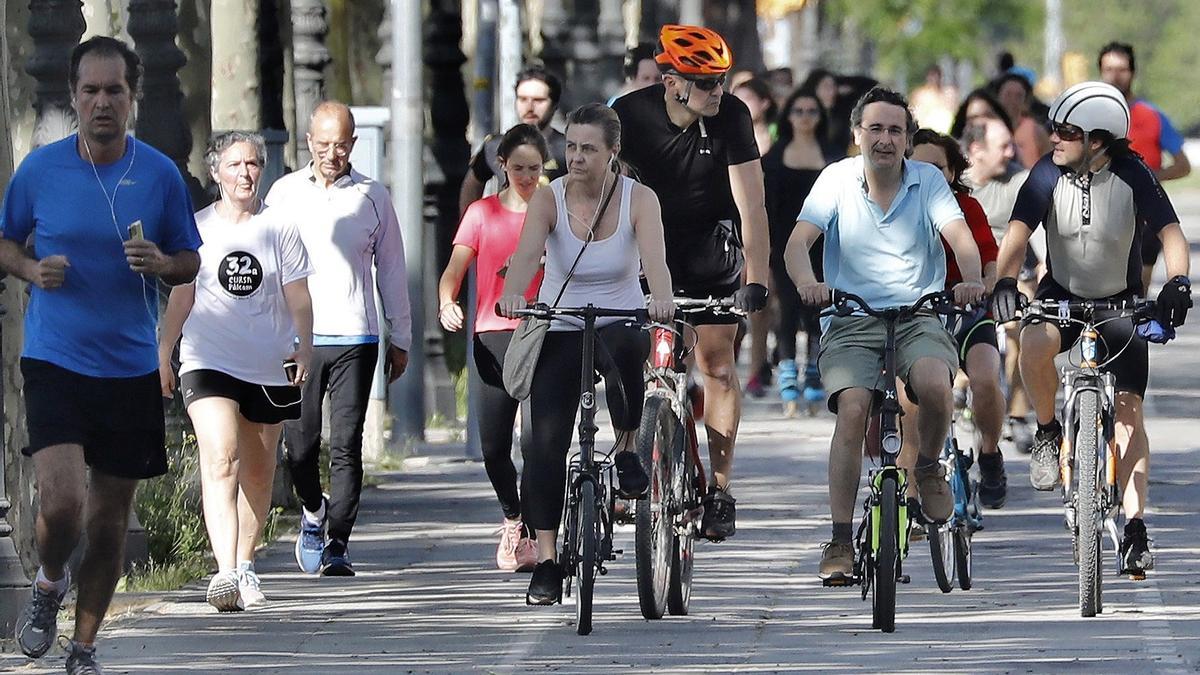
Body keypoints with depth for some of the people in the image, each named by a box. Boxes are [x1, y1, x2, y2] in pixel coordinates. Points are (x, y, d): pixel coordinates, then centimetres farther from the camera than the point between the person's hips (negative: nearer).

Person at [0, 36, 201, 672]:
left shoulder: (160, 174, 0)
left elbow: (190, 262, 9)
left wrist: (161, 263, -13)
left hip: (131, 370, 2)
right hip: (54, 362, -2)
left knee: (110, 520, 7)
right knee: (61, 503, -19)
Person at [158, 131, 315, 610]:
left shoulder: (278, 229, 6)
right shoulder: (198, 228, 7)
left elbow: (298, 296, 6)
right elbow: (182, 295, 12)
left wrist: (304, 345, -8)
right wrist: (164, 351, 7)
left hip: (269, 367, 2)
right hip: (208, 363, -2)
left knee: (258, 472, 10)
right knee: (221, 461, -19)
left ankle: (244, 564, 28)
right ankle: (226, 572, -29)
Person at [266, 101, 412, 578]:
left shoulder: (372, 197, 8)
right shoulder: (285, 193, 8)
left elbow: (391, 269, 13)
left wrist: (400, 338, 13)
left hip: (355, 337, -1)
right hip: (296, 336, 1)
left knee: (346, 445, -6)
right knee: (299, 444, 1)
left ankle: (338, 543, -3)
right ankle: (313, 511, 30)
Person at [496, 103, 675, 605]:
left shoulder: (638, 199, -9)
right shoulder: (549, 199, -9)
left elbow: (654, 258, -26)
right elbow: (527, 252, -26)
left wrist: (661, 299, -48)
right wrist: (512, 295, -47)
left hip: (621, 323, -1)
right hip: (559, 331, 1)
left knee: (625, 351, -38)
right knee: (546, 441, -11)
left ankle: (627, 448, -13)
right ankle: (546, 561, -4)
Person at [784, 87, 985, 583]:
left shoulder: (928, 180, 2)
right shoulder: (837, 179, 1)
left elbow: (960, 238, -11)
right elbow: (797, 243, -9)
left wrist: (971, 280, -34)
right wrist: (807, 284, -33)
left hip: (919, 315, 0)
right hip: (850, 320, 0)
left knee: (934, 384, -30)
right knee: (852, 411, -23)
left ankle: (929, 467, 3)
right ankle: (840, 540, -17)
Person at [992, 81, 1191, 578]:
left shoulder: (1133, 176, -18)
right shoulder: (1049, 173, -15)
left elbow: (1170, 232, -25)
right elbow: (1018, 232, -23)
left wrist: (1178, 282, -44)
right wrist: (1004, 281, -42)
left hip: (1122, 303, -1)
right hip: (1062, 295, 1)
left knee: (1128, 408, -11)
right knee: (1035, 345, -34)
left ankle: (1135, 529, -10)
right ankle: (1048, 432, -7)